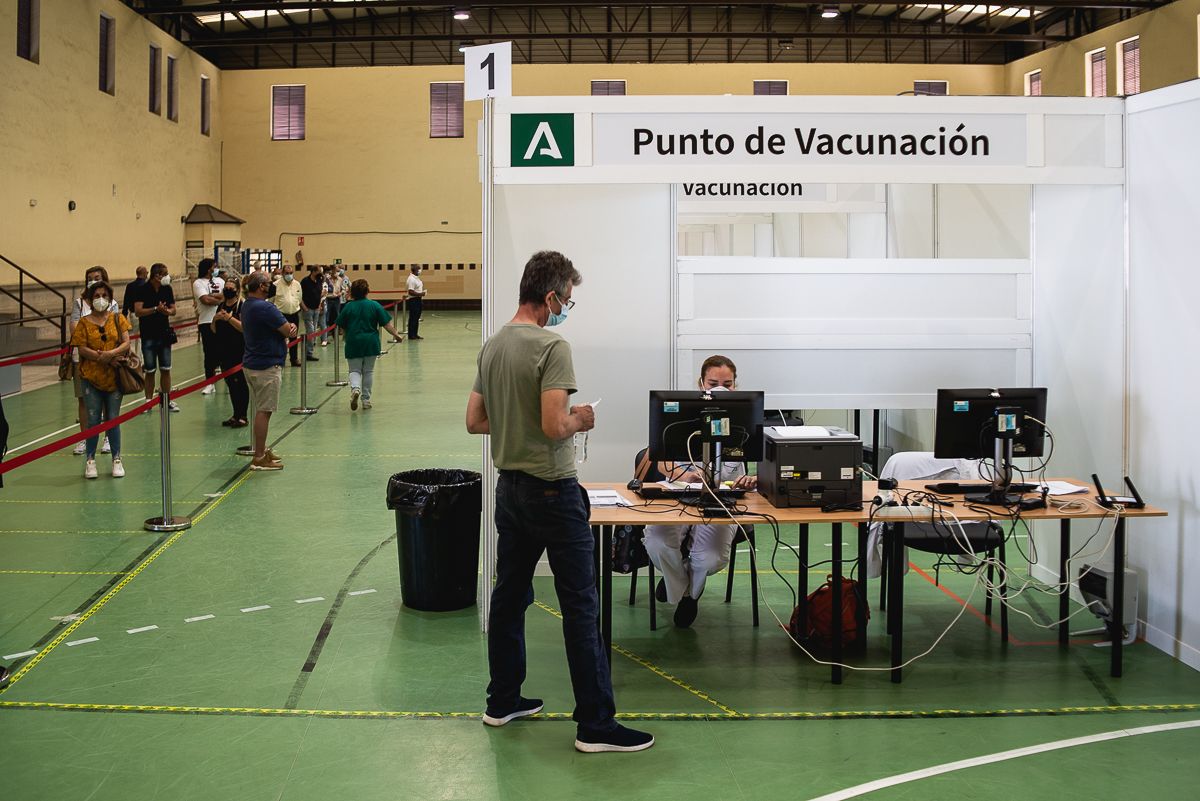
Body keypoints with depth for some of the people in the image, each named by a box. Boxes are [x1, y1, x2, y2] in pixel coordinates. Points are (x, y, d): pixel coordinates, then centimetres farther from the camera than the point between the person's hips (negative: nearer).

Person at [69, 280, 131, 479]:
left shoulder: (118, 318, 5)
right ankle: (90, 459, 13)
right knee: (93, 420, 2)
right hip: (91, 376, -1)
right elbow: (82, 349, -6)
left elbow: (126, 343, -2)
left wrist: (112, 353, -19)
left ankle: (116, 459, 15)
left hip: (114, 376, 1)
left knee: (113, 419, 5)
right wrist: (99, 356, -20)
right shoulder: (84, 323, 2)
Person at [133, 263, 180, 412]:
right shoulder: (143, 290, -9)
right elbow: (138, 311, -16)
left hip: (164, 334, 4)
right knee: (150, 371, 1)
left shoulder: (167, 289, 6)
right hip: (148, 336, -4)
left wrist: (167, 311, -12)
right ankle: (148, 401, 11)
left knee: (166, 369, 6)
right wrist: (156, 309, -23)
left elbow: (173, 310, 11)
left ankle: (167, 400, 14)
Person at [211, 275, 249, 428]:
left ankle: (242, 416, 1)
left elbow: (244, 327, -19)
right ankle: (235, 415, 19)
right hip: (224, 351, 7)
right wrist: (215, 319, -3)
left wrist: (229, 318, -27)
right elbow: (214, 330, 16)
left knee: (240, 383, -4)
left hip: (239, 352, -7)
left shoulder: (242, 306, -8)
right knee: (230, 383, 12)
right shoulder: (221, 306, 13)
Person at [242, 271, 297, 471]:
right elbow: (290, 332, -16)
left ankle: (261, 450, 26)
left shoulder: (246, 306, 12)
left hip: (250, 364, 10)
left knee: (261, 409, 18)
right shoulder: (265, 308, -20)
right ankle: (259, 458, -2)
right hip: (266, 366, -10)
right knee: (264, 411, -5)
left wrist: (288, 326, -7)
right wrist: (290, 329, 6)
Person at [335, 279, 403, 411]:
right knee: (368, 371, 12)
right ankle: (366, 400, 16)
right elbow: (387, 324, -6)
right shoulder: (374, 305, -4)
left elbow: (342, 327, 2)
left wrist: (345, 336, 22)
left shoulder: (348, 307, -2)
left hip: (353, 343, 0)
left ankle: (355, 388, -22)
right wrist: (396, 335, 7)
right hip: (371, 343, 0)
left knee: (354, 370, 9)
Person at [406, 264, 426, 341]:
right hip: (413, 300, -10)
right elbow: (411, 292, -24)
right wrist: (420, 294, -24)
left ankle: (415, 334, 22)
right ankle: (411, 335, 0)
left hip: (418, 300, 10)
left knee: (417, 318, 14)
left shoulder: (417, 278, 13)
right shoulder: (411, 279, -18)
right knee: (413, 318, -4)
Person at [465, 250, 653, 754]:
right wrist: (579, 419, -5)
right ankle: (595, 725, -1)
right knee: (580, 607, -4)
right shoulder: (552, 346, -17)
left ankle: (503, 702, 26)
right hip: (551, 490, -9)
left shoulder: (491, 347, 9)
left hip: (509, 487, 9)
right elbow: (554, 426, -24)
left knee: (509, 596, 16)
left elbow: (475, 421, 14)